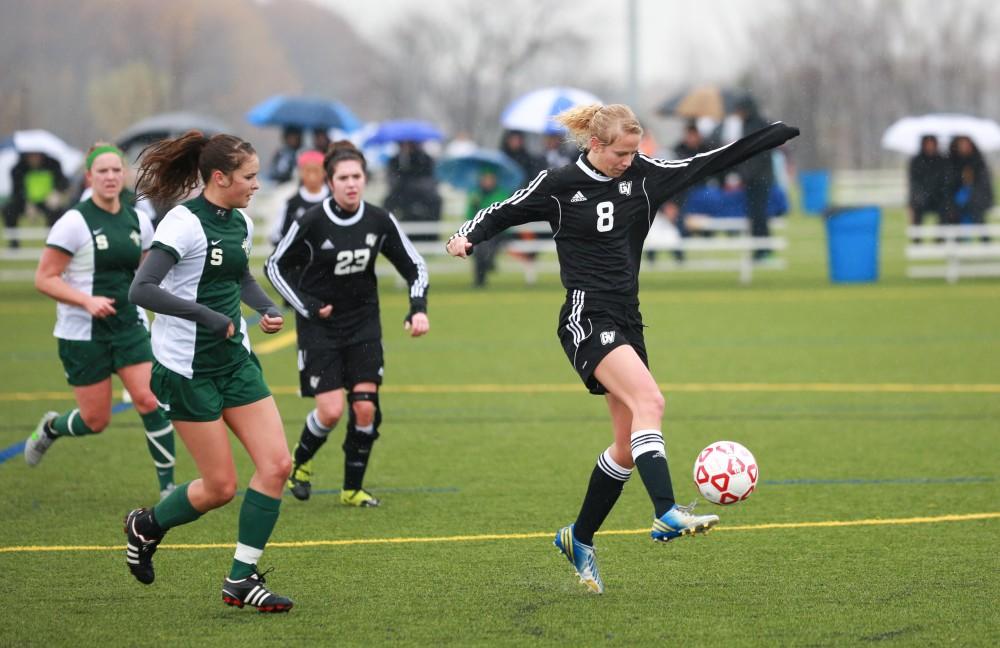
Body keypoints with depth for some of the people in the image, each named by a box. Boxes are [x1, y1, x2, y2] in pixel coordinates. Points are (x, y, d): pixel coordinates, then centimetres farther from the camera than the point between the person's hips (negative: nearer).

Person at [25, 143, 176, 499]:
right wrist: (88, 300, -24)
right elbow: (44, 279, -13)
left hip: (130, 328, 4)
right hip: (83, 333, -4)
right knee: (96, 420, 2)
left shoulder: (138, 221, 4)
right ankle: (50, 427, 37)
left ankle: (168, 486, -3)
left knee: (151, 402, -12)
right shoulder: (75, 222, -13)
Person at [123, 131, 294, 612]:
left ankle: (242, 578, 3)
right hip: (188, 368, -8)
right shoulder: (185, 222, -17)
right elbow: (141, 290, -26)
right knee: (220, 487, -3)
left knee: (276, 464, -6)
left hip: (233, 358, 8)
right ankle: (146, 526, 26)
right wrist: (209, 317, -27)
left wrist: (266, 308, 8)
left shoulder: (240, 223, 8)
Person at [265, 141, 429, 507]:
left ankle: (353, 488, 9)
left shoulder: (379, 221, -6)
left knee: (365, 407, -8)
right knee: (331, 411, -11)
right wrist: (306, 307, -10)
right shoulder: (312, 223, -15)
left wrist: (418, 308, -11)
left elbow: (414, 266, 4)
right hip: (319, 327, -3)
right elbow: (274, 266, -2)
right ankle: (300, 462, 20)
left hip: (363, 325, 3)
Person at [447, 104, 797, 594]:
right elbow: (503, 213, 6)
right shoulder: (557, 185, -5)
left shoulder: (643, 176, 6)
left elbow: (712, 162, 8)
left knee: (628, 447, 7)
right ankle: (666, 514, -40)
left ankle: (579, 539, 24)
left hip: (625, 322, 7)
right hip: (587, 320, -7)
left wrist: (783, 133, 7)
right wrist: (468, 236, -13)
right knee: (648, 401, -29)